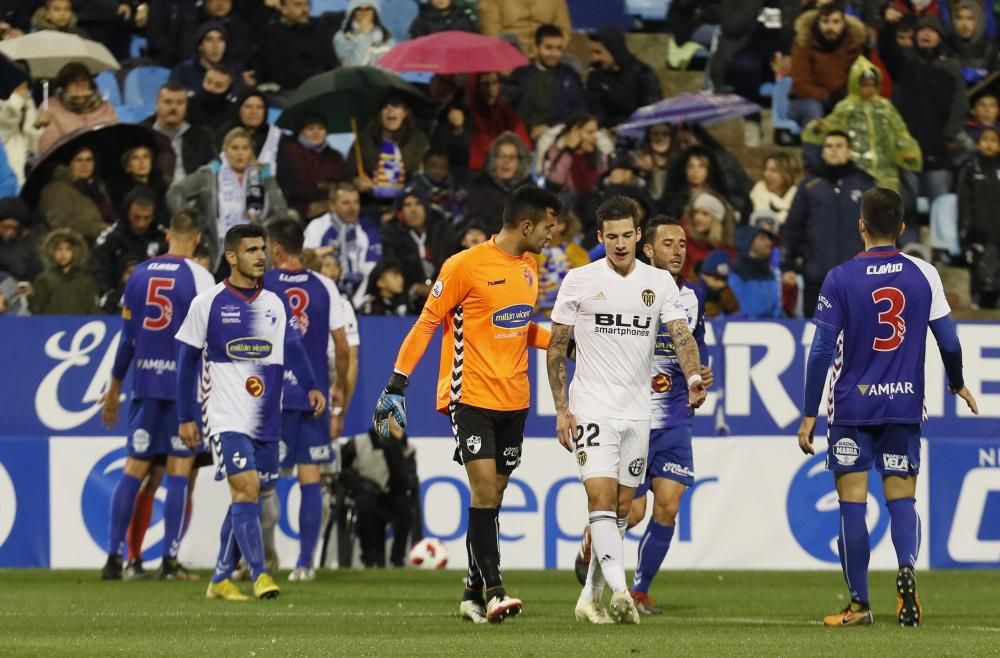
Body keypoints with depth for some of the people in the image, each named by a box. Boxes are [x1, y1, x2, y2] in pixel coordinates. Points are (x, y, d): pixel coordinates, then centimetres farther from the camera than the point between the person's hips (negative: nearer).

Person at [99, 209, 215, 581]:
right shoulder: (198, 277, -5)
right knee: (179, 470, 1)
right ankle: (170, 560, -2)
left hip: (145, 382, 4)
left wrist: (114, 389, 18)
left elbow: (127, 336, 11)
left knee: (134, 468, 7)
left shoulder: (140, 274, 8)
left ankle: (114, 557, 2)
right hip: (185, 383, -4)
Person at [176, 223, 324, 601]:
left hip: (267, 420, 5)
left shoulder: (276, 305, 10)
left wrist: (311, 387, -16)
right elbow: (187, 360, 2)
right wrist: (186, 417, 1)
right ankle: (259, 574, -19)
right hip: (227, 417, -5)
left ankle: (220, 579, 18)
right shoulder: (208, 303, -2)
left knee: (246, 498, 8)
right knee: (247, 488, -18)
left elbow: (293, 350, 2)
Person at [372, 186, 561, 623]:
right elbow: (427, 323, -7)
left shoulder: (529, 266, 12)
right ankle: (493, 590, -16)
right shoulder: (466, 266, -11)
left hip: (513, 400, 7)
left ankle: (473, 594, 15)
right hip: (471, 396, -7)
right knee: (484, 491, -15)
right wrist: (397, 383, -10)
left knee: (492, 498, 8)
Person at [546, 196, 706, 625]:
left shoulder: (659, 282, 4)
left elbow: (681, 334, -6)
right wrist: (561, 409, -4)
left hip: (637, 412, 3)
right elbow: (556, 347, 3)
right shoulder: (579, 281, -1)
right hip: (592, 408, -3)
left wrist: (693, 377, -27)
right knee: (601, 497, -18)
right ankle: (619, 591, -27)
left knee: (621, 510, 8)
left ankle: (590, 597, 18)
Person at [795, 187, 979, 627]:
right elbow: (948, 341, 3)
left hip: (852, 405, -2)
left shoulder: (840, 279, -6)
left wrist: (808, 415, -1)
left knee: (852, 502, 4)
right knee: (901, 499, 8)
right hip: (904, 405, 2)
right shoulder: (923, 275, -1)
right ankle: (907, 566, -21)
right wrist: (957, 384, 23)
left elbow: (821, 351, -7)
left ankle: (859, 605, 5)